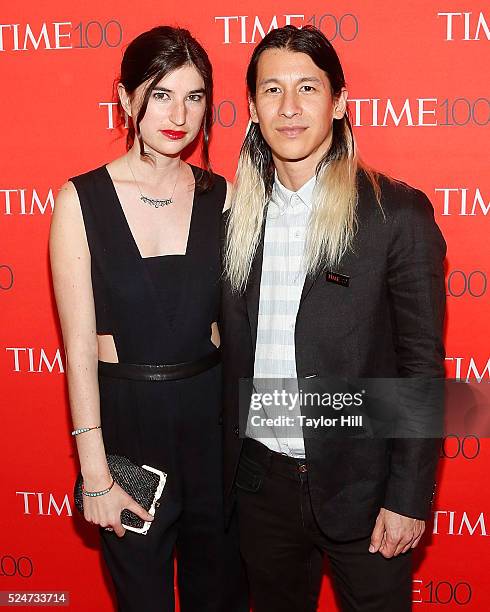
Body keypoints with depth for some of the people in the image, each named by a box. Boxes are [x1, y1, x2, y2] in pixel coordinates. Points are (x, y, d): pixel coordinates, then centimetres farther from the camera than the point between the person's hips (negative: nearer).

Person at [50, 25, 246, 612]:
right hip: (125, 415, -2)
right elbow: (79, 345, -10)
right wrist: (94, 474, -10)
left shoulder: (221, 196, -1)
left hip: (212, 410, 2)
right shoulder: (81, 200, -9)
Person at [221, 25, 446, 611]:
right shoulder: (236, 213, 1)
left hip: (358, 483, -3)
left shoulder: (398, 213, -11)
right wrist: (224, 468, 6)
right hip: (258, 478, 4)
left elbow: (421, 364, -10)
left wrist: (409, 497, -11)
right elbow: (231, 352, 6)